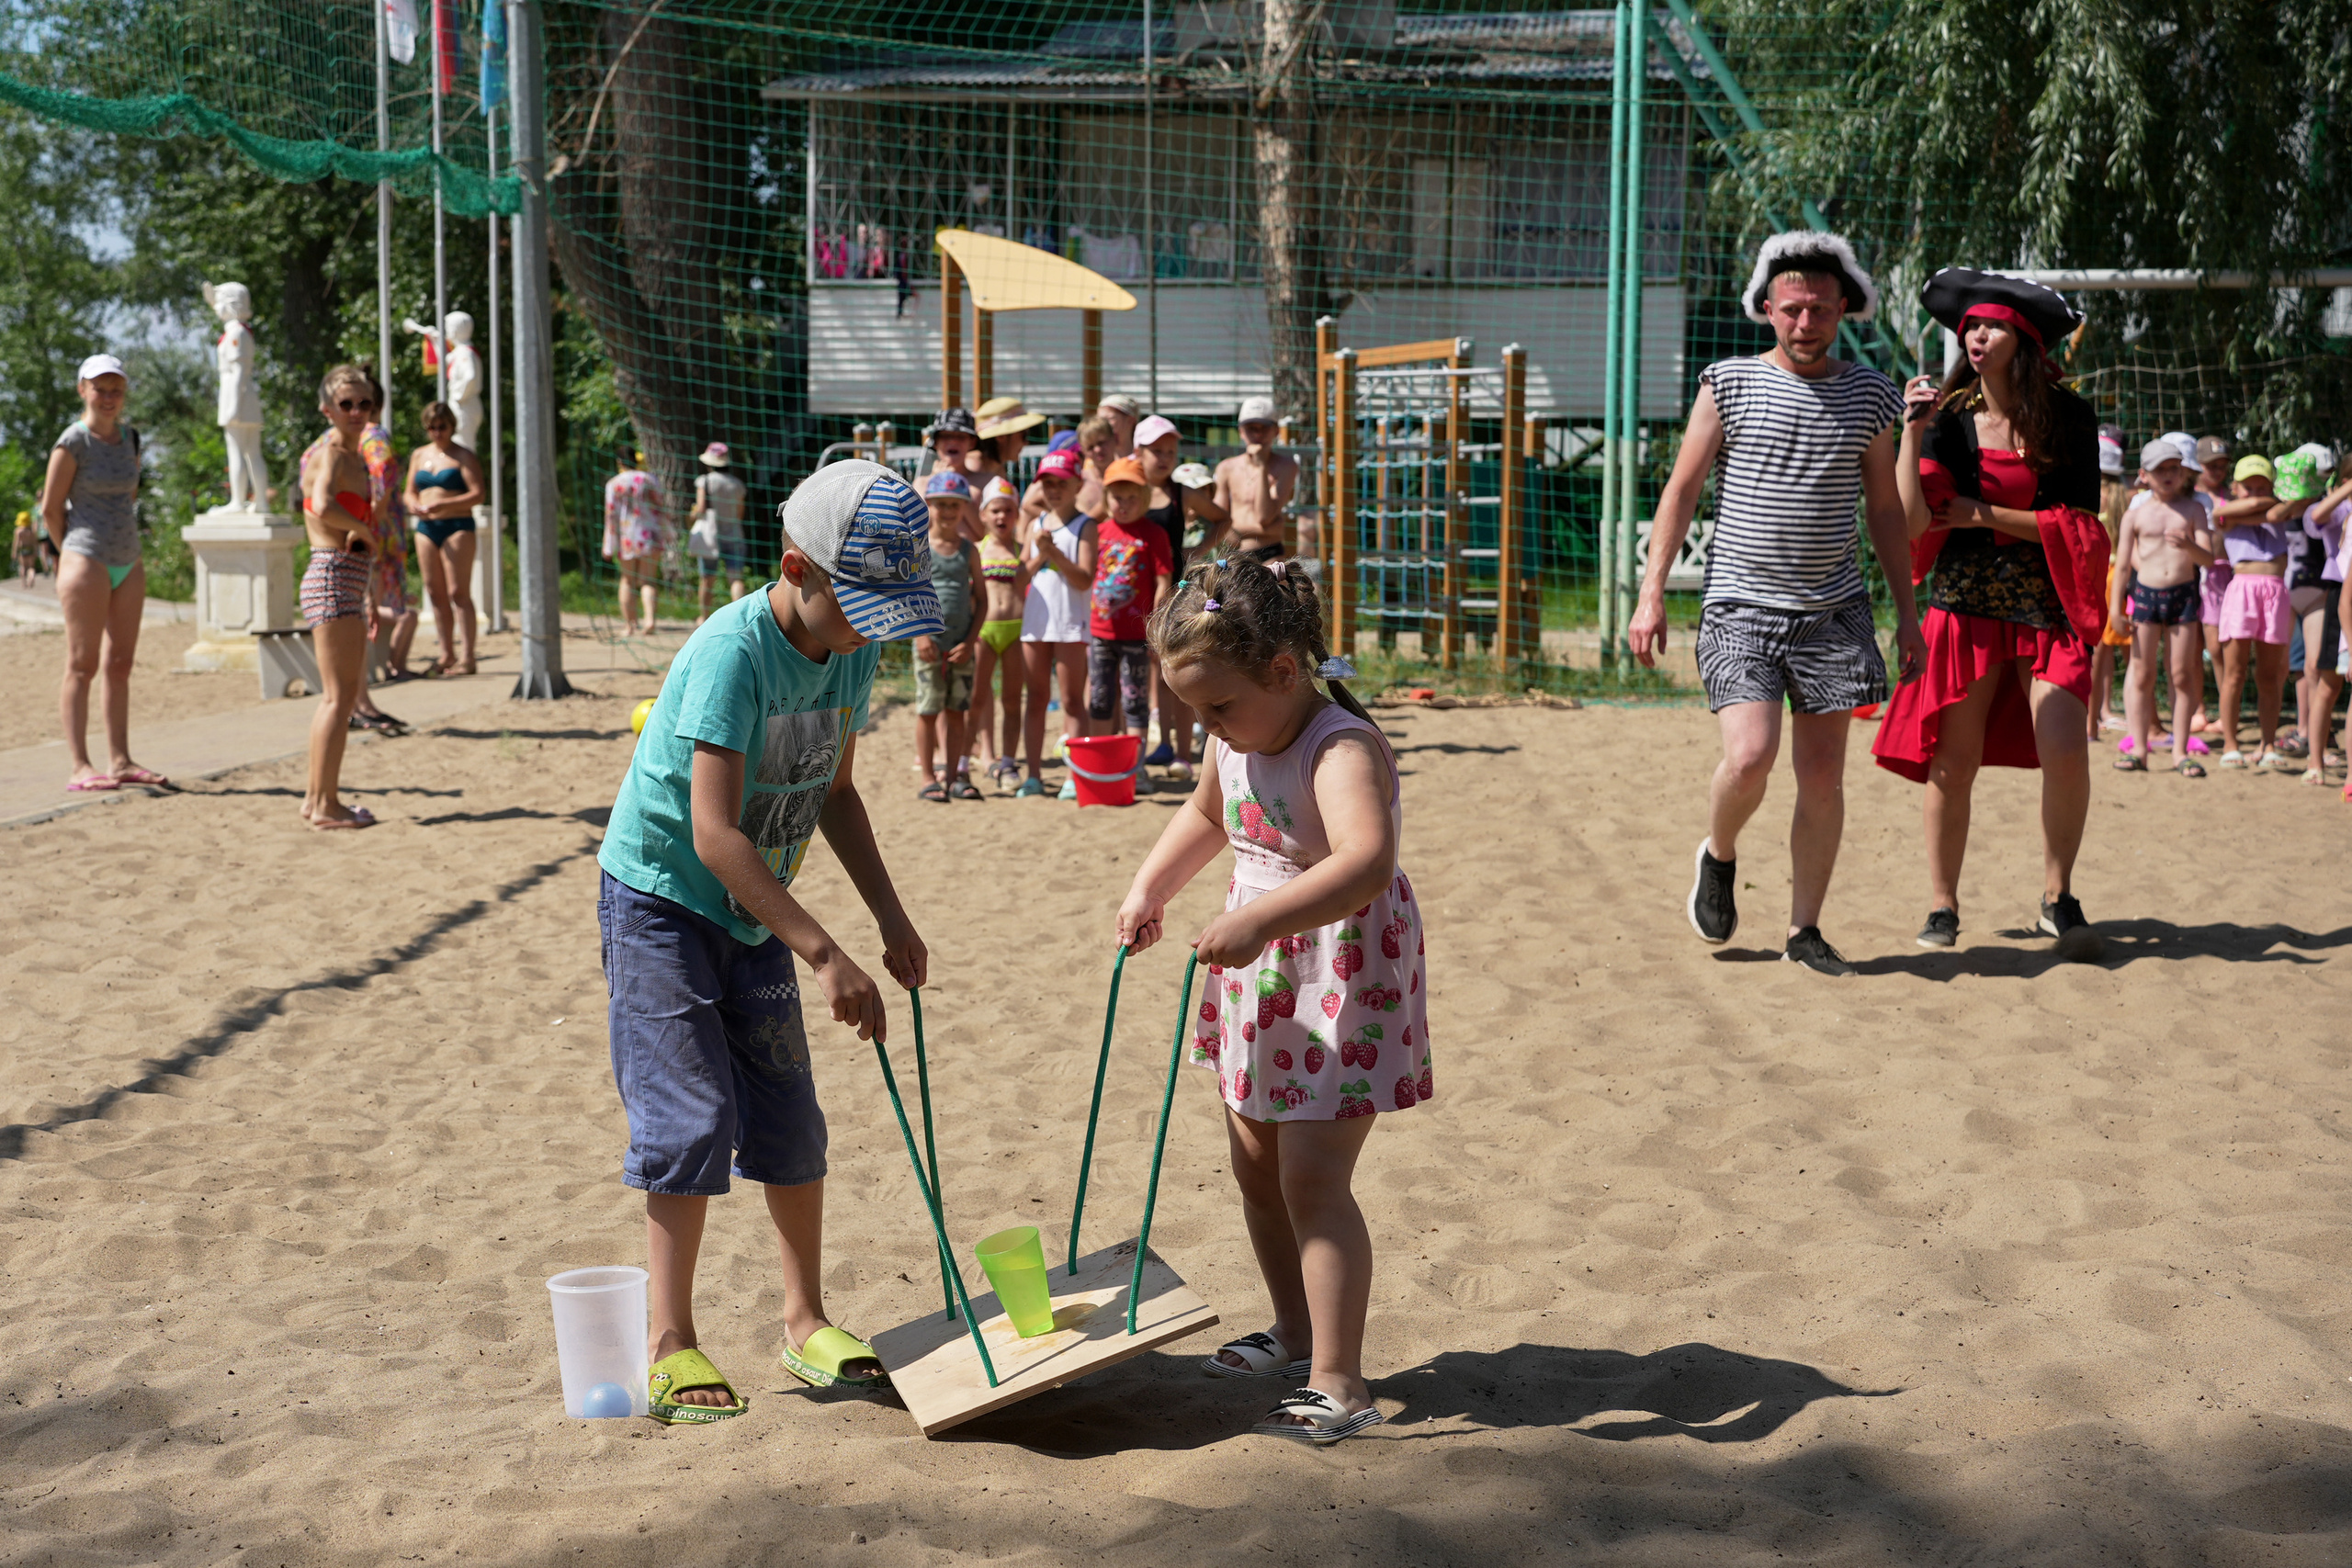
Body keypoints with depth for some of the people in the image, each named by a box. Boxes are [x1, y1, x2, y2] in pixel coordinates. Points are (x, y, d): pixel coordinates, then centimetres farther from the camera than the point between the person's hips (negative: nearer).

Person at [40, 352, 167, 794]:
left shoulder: (129, 438, 12)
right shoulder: (73, 442, -7)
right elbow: (51, 508, -5)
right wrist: (74, 554, 2)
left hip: (129, 563, 7)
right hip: (86, 563, -7)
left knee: (120, 664, 8)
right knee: (83, 664, -5)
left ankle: (120, 760, 13)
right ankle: (79, 766, -5)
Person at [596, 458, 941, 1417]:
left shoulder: (853, 651, -4)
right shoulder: (732, 652, -28)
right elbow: (715, 834, -33)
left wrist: (890, 918, 0)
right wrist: (825, 956, -37)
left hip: (755, 908, 7)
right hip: (661, 896, -7)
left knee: (788, 1115, 8)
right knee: (693, 1114, -10)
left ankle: (805, 1321, 21)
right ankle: (669, 1344, 2)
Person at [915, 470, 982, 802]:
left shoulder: (969, 550, 7)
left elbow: (980, 598, 7)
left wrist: (970, 640, -4)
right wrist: (920, 634, -13)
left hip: (961, 642, 3)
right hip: (929, 640, -3)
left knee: (957, 711, 6)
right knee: (929, 710, -1)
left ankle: (954, 777, 13)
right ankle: (929, 779, 5)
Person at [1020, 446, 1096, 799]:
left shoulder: (1085, 526, -3)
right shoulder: (1035, 525, 12)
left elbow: (1084, 580, -11)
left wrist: (1055, 554, -19)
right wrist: (1040, 555, -8)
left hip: (1070, 622, -5)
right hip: (1035, 621, 5)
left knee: (1072, 701, -2)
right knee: (1037, 698, 8)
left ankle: (1074, 775, -1)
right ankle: (1032, 774, 12)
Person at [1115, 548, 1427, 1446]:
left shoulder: (1342, 749, -26)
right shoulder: (1235, 741, 1)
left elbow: (1366, 861, -45)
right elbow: (1205, 816, 24)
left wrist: (1257, 918, -52)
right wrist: (1150, 887, 11)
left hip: (1344, 974, -9)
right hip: (1260, 971, 9)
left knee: (1312, 1176, -11)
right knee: (1256, 1163, 17)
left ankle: (1339, 1385, -3)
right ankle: (1296, 1335, 35)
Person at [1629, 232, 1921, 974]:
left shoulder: (1869, 397, 8)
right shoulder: (1729, 383, 1)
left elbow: (1884, 509, 16)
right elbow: (1681, 490, 3)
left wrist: (1908, 612, 13)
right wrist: (1651, 594, -4)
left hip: (1833, 611, 3)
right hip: (1741, 606, -3)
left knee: (1823, 774, 2)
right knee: (1749, 756, -18)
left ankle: (1804, 929, 14)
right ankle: (1718, 856, 14)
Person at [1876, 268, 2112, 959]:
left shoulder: (2069, 418, 0)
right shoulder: (1950, 417, 1)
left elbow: (2081, 523, -4)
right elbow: (1913, 522, -9)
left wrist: (1984, 515, -8)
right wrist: (1912, 431, -15)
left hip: (2049, 607, 0)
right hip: (1967, 603, 0)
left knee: (2065, 752, -14)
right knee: (1953, 761, -1)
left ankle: (2057, 898, 5)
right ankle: (1942, 907, 13)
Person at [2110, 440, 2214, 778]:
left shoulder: (2193, 510, 6)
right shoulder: (2136, 514, 6)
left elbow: (2208, 556, -1)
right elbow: (2123, 563, 6)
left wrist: (2190, 546, -23)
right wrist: (2115, 605, -1)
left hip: (2184, 594, 0)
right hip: (2145, 593, 0)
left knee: (2183, 674, 1)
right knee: (2142, 674, 0)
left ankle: (2180, 751, 7)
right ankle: (2139, 748, 6)